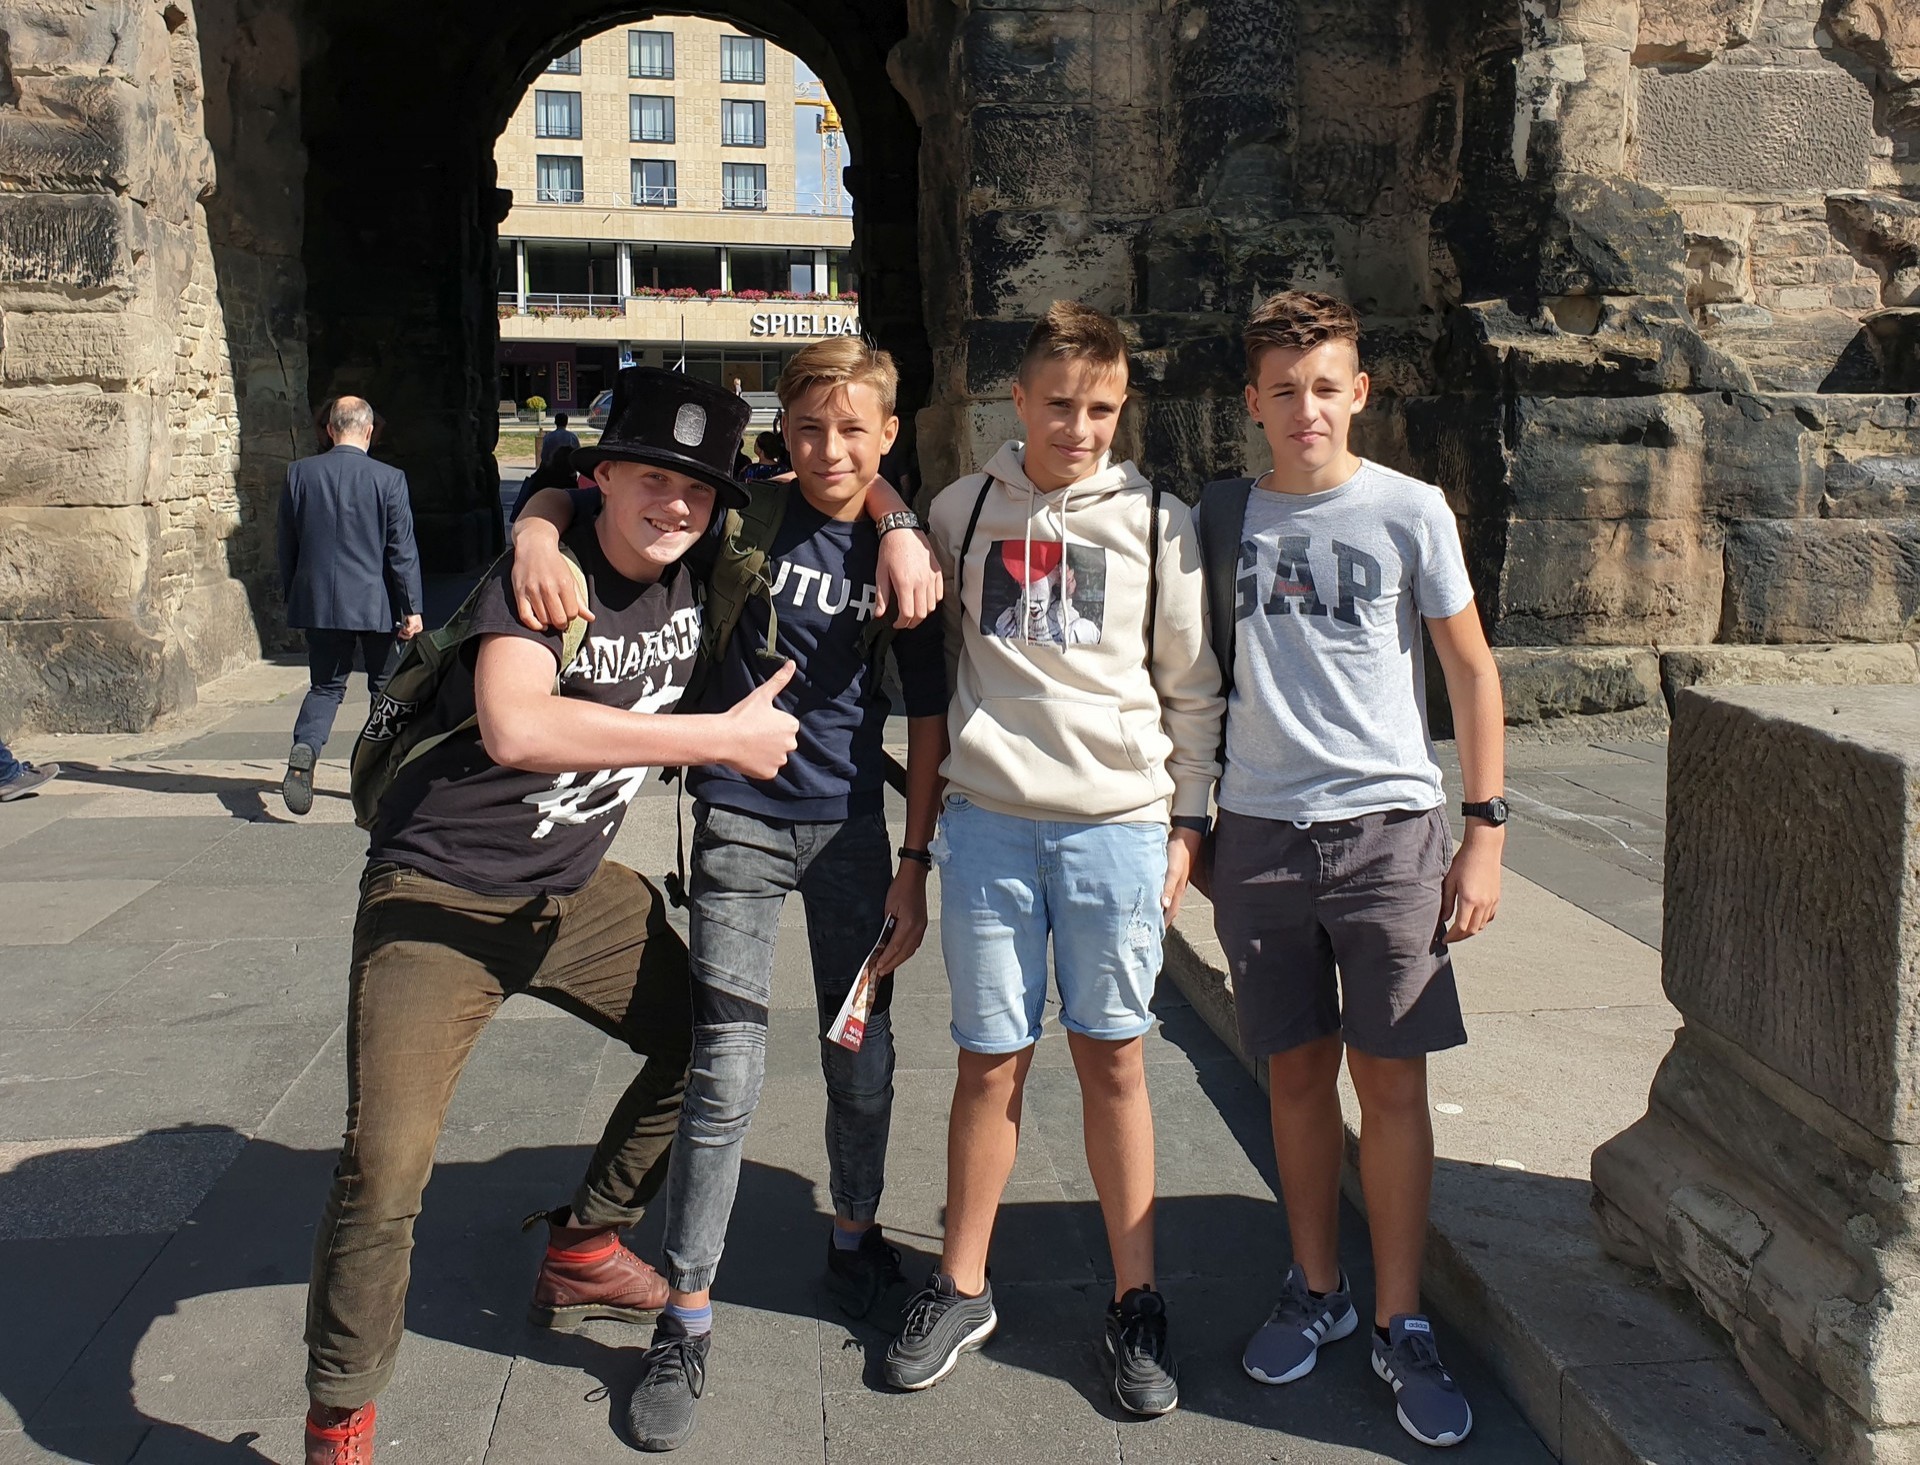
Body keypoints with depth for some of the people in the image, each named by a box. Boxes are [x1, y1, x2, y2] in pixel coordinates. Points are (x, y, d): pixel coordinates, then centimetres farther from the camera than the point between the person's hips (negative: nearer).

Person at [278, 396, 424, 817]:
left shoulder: (299, 474, -1)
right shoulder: (389, 479, -9)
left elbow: (287, 544, 6)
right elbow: (403, 550, -8)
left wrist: (290, 597, 16)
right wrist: (412, 608, -3)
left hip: (318, 603, 2)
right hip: (375, 604, -2)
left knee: (325, 685, 11)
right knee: (386, 685, 13)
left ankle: (304, 749, -16)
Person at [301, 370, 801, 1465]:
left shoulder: (696, 574, -3)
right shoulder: (544, 573, -22)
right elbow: (516, 726, -41)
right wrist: (723, 738, -35)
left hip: (575, 888, 7)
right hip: (443, 893, -7)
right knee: (387, 1162, -16)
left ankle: (584, 1250, 35)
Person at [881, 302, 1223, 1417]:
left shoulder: (1158, 522, 3)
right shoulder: (963, 511, 7)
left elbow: (1193, 690, 7)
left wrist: (1187, 822, 3)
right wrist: (922, 767, 12)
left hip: (1120, 823, -1)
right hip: (991, 819, 1)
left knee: (1112, 1060, 4)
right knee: (992, 1061, 6)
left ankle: (1138, 1303, 17)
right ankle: (963, 1290, 22)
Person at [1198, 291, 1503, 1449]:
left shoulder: (1410, 511, -2)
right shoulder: (1224, 516, 6)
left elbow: (1473, 672, 1)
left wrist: (1485, 831, -4)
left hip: (1388, 825, -2)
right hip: (1261, 828, 2)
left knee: (1392, 1080, 0)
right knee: (1298, 1071, 10)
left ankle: (1400, 1323, 13)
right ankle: (1317, 1290, 25)